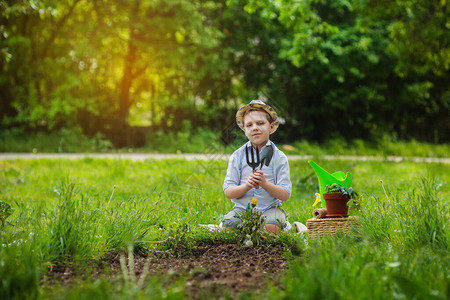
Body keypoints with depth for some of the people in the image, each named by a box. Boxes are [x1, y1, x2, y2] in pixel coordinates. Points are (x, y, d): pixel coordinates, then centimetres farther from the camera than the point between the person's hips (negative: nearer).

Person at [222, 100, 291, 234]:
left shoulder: (279, 157, 1)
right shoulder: (237, 156, 3)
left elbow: (285, 195, -4)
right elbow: (228, 192, -1)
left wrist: (265, 183, -21)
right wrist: (246, 186, -20)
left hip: (270, 208, -1)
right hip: (242, 208, 1)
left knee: (271, 226, -33)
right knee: (228, 223, -30)